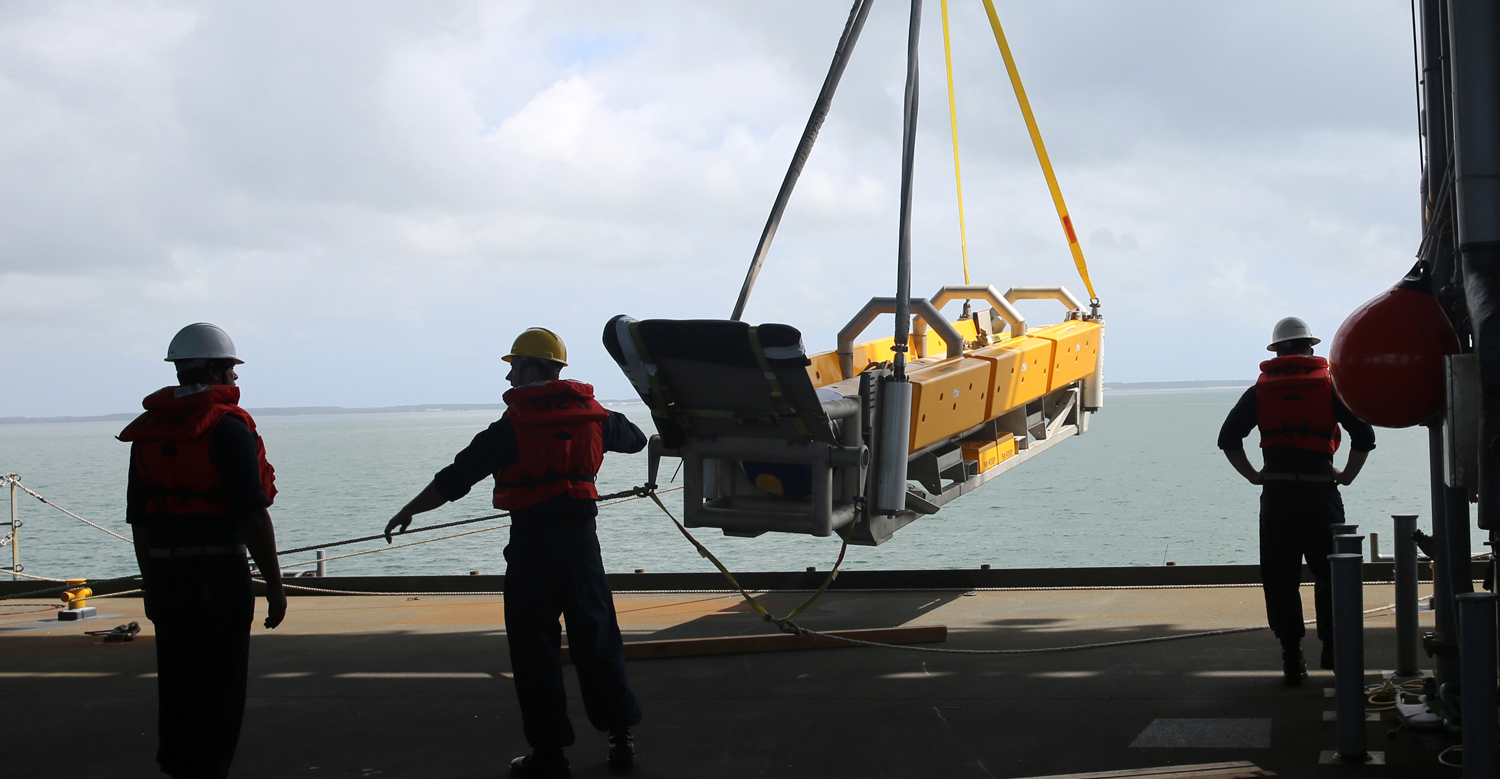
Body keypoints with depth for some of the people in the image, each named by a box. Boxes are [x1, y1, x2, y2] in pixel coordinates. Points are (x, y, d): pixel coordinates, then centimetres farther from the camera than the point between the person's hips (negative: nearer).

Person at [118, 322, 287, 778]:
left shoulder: (148, 431, 10)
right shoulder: (227, 426, -11)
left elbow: (139, 521, 12)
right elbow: (252, 515, -16)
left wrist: (153, 586, 19)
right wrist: (274, 583, -10)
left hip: (164, 577, 7)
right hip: (219, 576, -6)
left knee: (176, 688, 15)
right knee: (217, 694, 0)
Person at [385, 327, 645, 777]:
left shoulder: (513, 425, -9)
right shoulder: (592, 414, 6)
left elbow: (455, 479, -7)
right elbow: (635, 439, 28)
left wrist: (409, 512, 4)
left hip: (533, 540, -5)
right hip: (581, 536, 5)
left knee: (533, 644, 3)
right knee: (596, 637, 11)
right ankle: (621, 737, 14)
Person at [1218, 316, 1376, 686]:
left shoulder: (1260, 391, 7)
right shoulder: (1330, 386, 3)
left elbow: (1228, 439, 3)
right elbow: (1364, 435, -5)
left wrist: (1254, 475, 8)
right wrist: (1347, 475, 5)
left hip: (1275, 494, 1)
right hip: (1320, 493, -1)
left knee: (1280, 579, 5)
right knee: (1330, 575, 12)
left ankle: (1292, 659, 4)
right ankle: (1333, 652, 12)